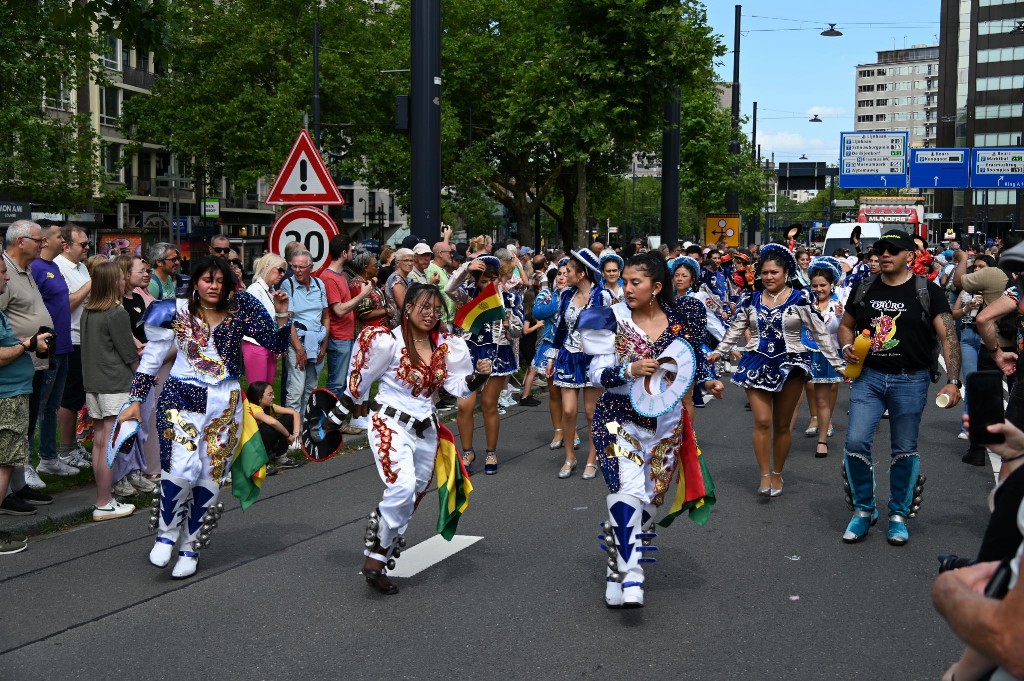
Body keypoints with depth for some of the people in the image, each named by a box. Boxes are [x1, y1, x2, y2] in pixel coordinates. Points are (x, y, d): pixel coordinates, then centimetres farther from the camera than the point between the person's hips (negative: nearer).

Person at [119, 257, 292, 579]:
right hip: (181, 397, -2)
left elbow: (275, 345, 0)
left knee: (210, 476, 5)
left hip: (224, 403, 2)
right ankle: (167, 533, 7)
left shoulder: (239, 309, 0)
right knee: (181, 467, -20)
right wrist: (136, 400, 1)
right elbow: (151, 359, 4)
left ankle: (190, 547, 22)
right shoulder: (177, 312, -1)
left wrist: (282, 314, -15)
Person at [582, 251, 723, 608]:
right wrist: (629, 370, -27)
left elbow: (692, 361, 13)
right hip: (621, 417, -3)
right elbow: (596, 372, -10)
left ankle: (617, 566, 27)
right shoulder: (615, 321, -7)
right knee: (627, 490, -19)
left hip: (666, 422, 3)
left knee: (651, 497, 9)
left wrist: (707, 382, -5)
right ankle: (630, 577, -17)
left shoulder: (683, 318, -1)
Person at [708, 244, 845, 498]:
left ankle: (777, 474, 24)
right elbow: (735, 331, 14)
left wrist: (838, 364, -3)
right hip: (757, 364, 1)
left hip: (790, 365, -1)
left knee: (782, 425, 9)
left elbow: (821, 334, -2)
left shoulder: (801, 300, -4)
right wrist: (718, 352, 7)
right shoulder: (750, 300, 4)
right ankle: (764, 475, 2)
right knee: (762, 421, -8)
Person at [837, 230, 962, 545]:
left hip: (910, 380, -2)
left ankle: (898, 515, 23)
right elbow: (846, 325, 20)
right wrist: (847, 347, -3)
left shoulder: (927, 292, -3)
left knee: (905, 450, 6)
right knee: (855, 442, -7)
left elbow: (948, 337, -7)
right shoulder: (863, 289, 7)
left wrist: (953, 381, -16)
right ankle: (863, 510, 12)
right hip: (868, 376, 2)